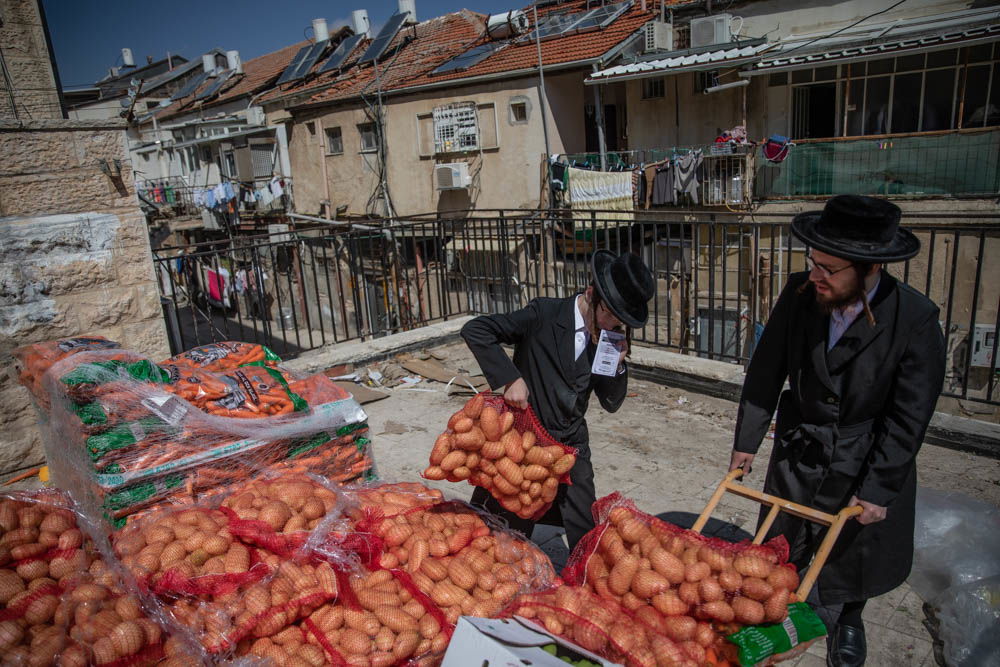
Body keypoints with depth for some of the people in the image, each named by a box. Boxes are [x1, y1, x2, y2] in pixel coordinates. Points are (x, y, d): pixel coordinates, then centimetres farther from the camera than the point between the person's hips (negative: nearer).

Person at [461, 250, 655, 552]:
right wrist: (510, 378, -24)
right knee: (512, 532, 13)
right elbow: (474, 330, -18)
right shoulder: (544, 315, -16)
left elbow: (611, 402, 5)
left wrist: (618, 364, -13)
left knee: (587, 534, 9)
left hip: (572, 447, 4)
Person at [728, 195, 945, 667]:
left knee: (853, 553, 17)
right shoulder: (800, 293, -15)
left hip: (865, 460, -2)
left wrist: (878, 489, -14)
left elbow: (908, 418, -16)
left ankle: (846, 620, 47)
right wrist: (747, 440, -1)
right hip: (798, 447, 2)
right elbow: (766, 371, -6)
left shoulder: (916, 321, -22)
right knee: (782, 542, 18)